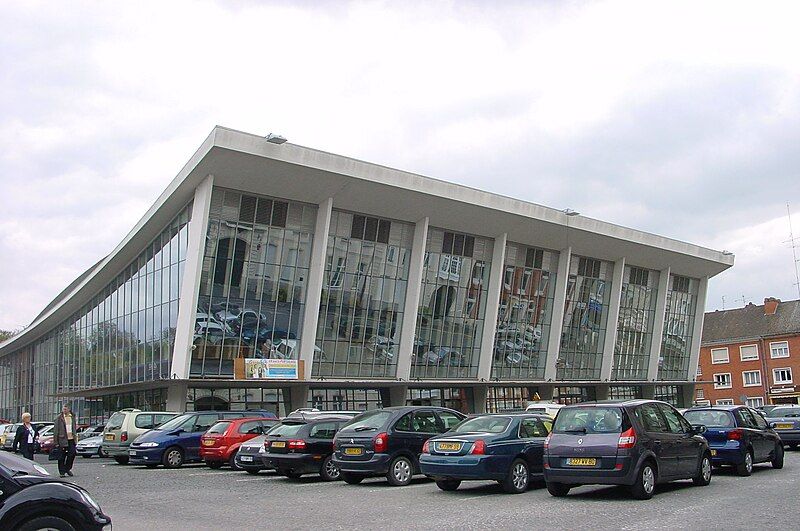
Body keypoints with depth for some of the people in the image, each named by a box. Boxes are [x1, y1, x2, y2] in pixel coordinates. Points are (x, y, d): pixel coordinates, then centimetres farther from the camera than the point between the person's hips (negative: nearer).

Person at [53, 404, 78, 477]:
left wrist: (75, 437, 13)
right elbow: (55, 430, -4)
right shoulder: (59, 418, -4)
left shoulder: (72, 417, 11)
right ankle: (62, 472, 9)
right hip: (62, 439, -4)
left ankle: (68, 469, 17)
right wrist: (56, 442, -8)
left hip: (71, 439, 4)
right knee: (62, 456, 1)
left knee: (72, 453, -1)